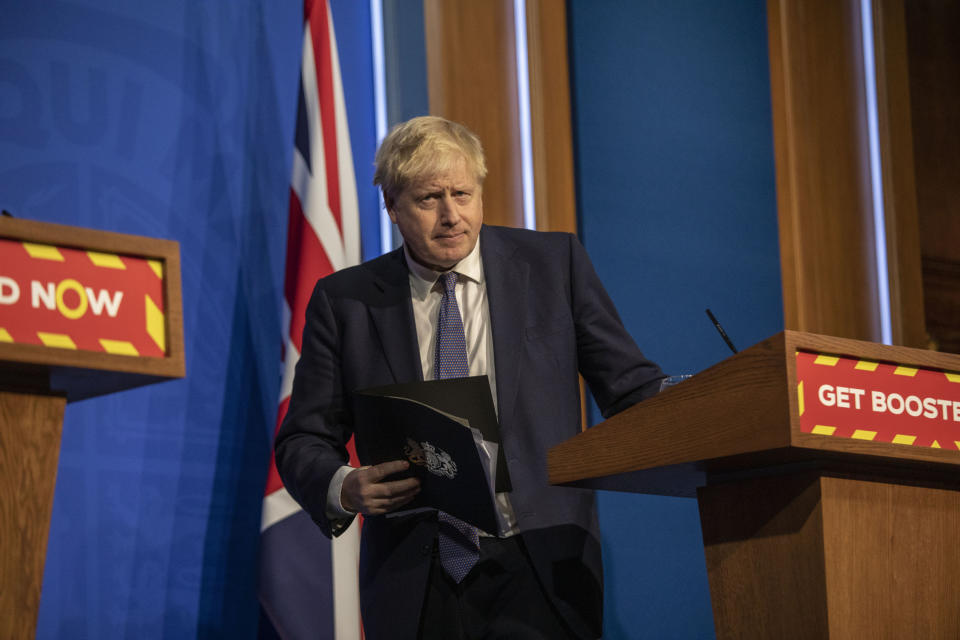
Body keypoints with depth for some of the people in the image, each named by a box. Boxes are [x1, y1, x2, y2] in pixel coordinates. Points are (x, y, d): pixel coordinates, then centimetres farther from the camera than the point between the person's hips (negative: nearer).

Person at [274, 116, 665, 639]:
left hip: (538, 575, 0)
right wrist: (343, 489, -14)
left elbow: (631, 390, 5)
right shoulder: (343, 301, 6)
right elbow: (303, 441, 8)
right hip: (414, 588, 1)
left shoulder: (552, 263, 6)